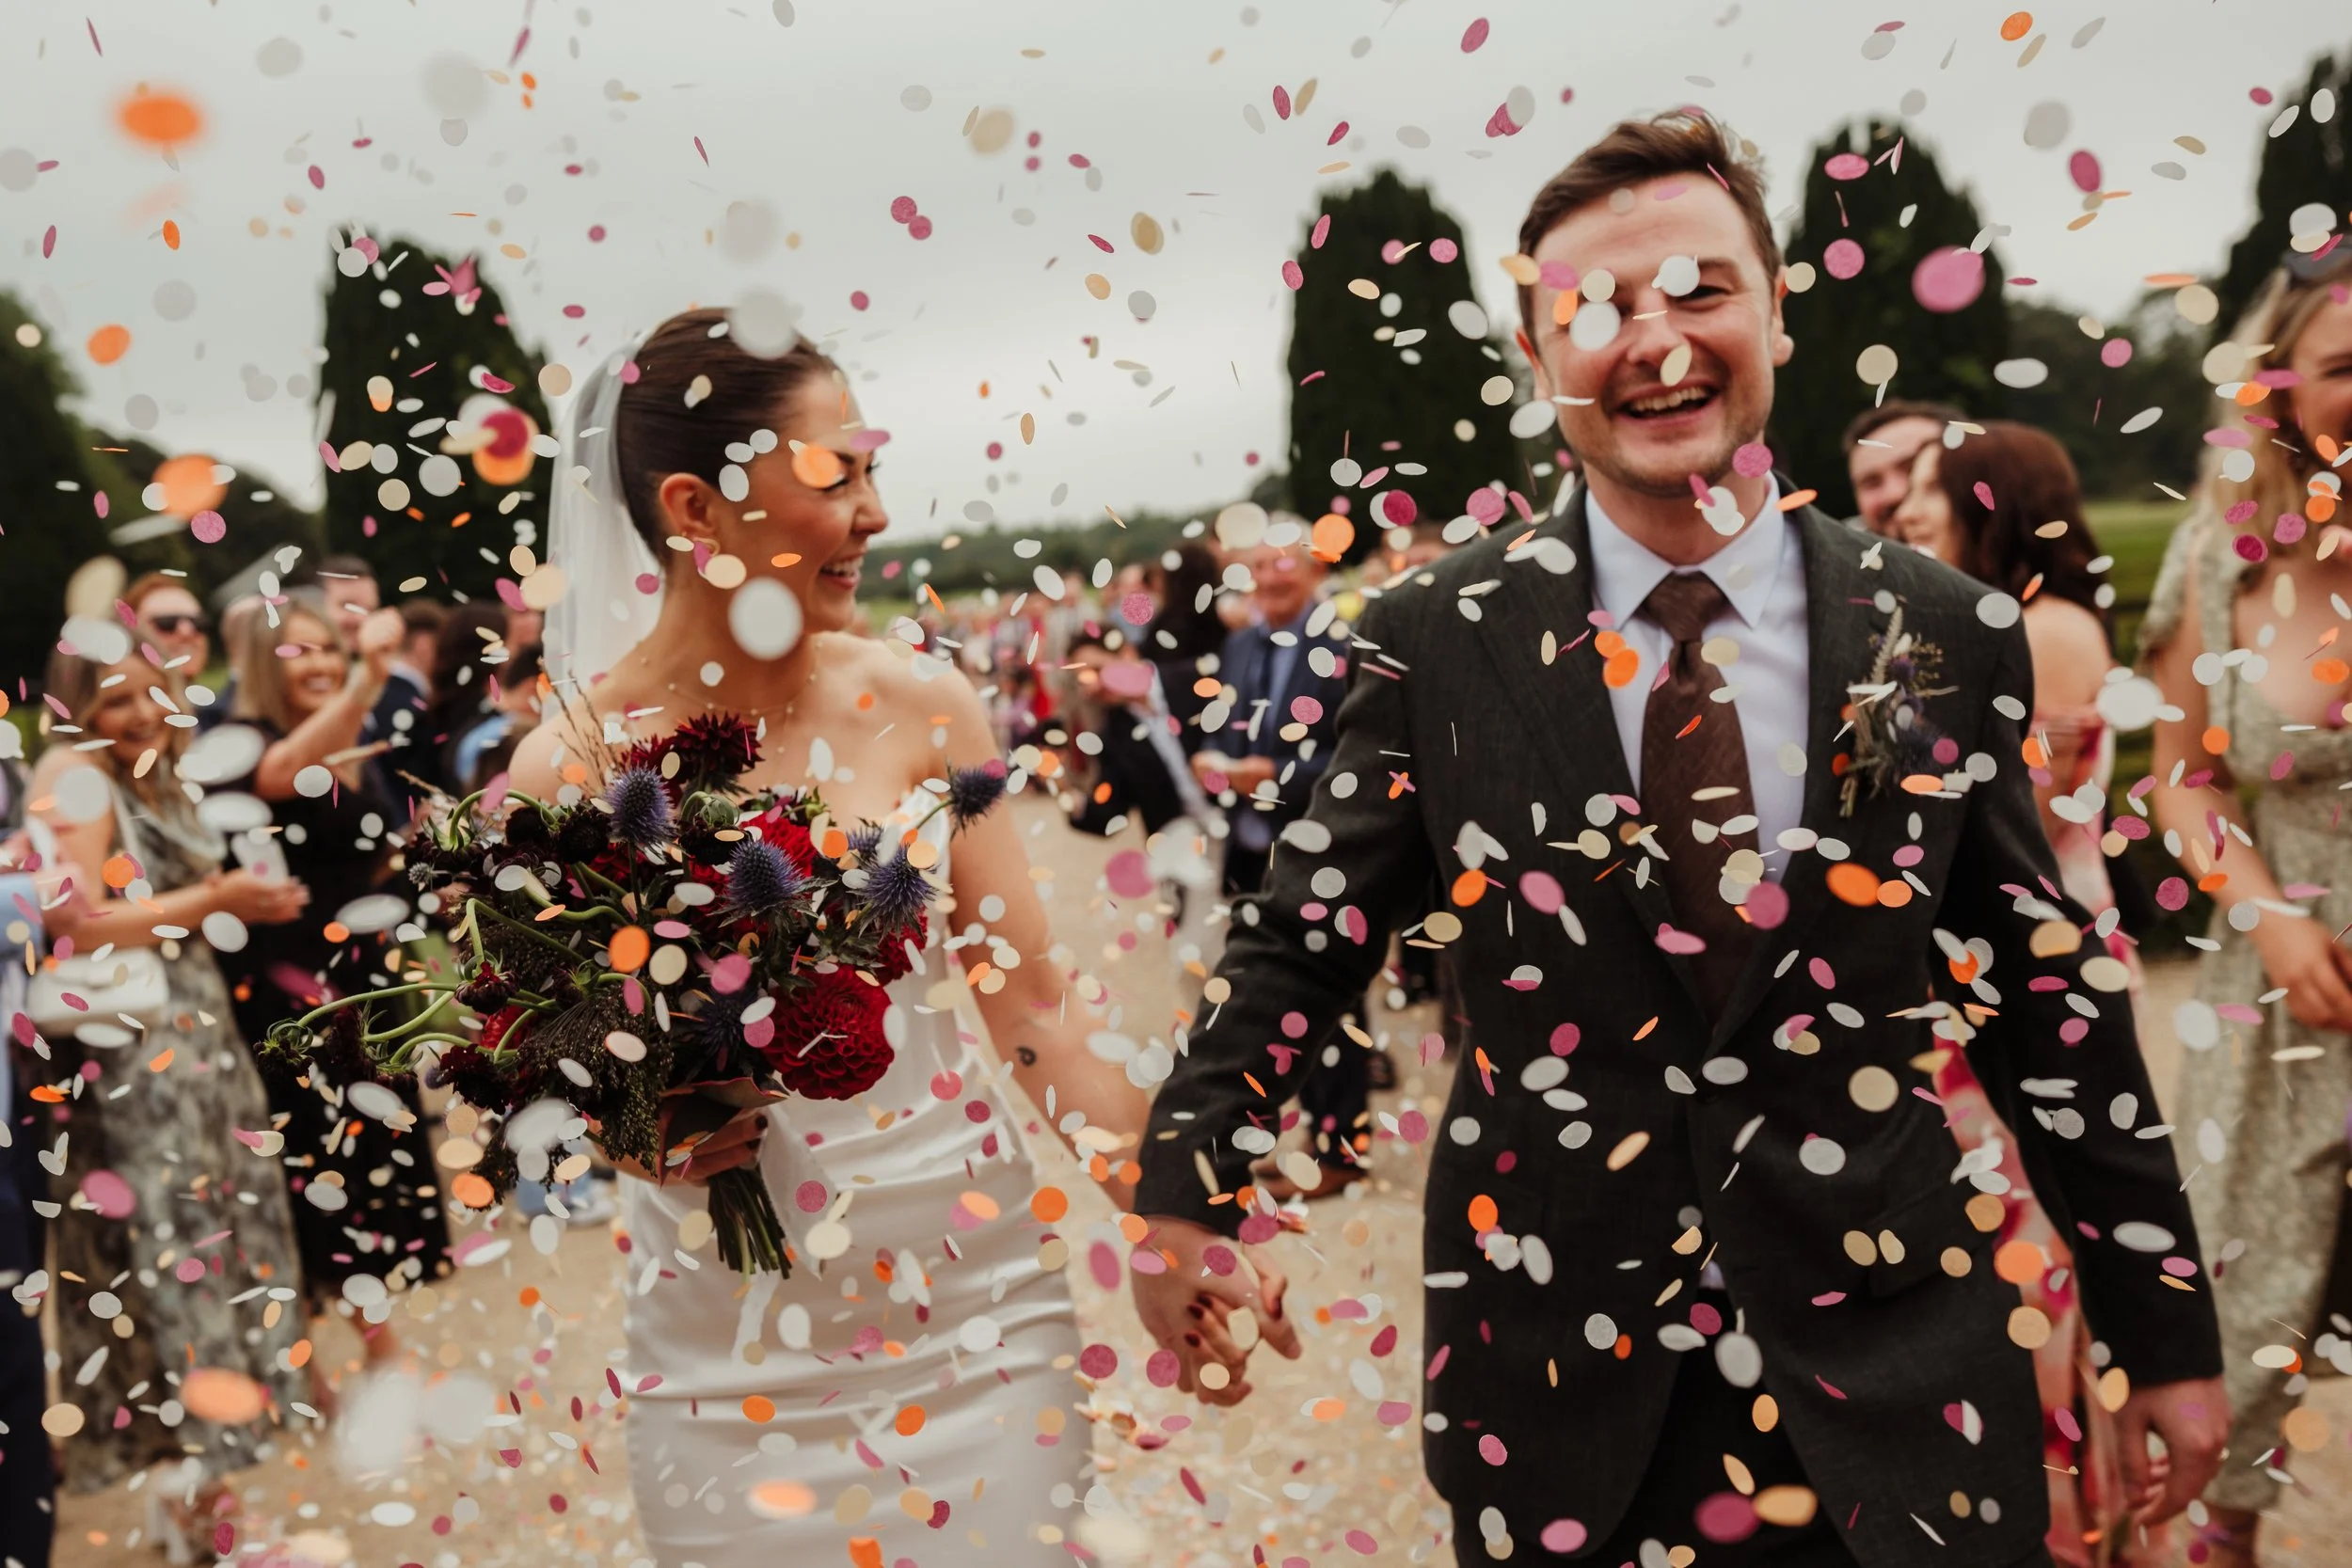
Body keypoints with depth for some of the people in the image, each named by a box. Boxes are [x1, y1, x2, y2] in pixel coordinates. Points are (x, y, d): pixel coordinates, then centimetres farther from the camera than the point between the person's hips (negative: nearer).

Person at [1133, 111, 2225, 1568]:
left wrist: (2167, 1334, 7)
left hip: (1895, 1372, 1)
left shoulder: (1947, 637, -2)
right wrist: (1187, 1188, -14)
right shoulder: (1435, 641, -5)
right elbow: (1304, 943, 0)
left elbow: (2046, 997, 3)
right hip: (1558, 1380, 0)